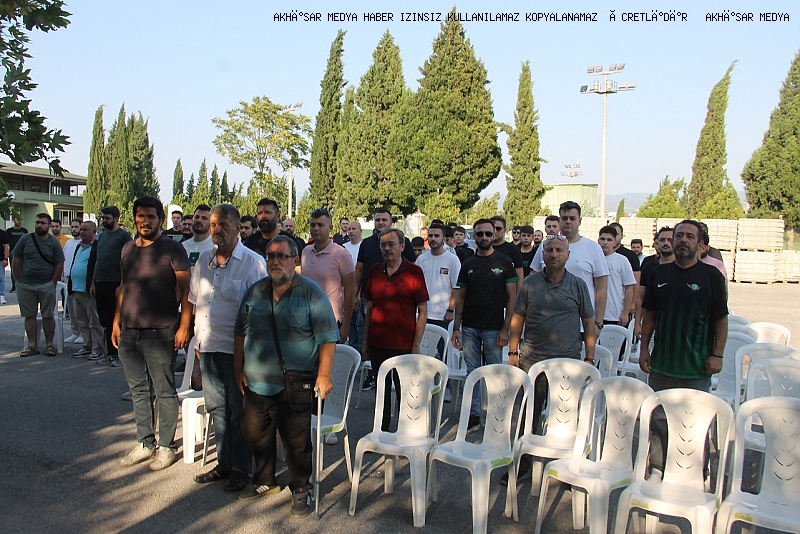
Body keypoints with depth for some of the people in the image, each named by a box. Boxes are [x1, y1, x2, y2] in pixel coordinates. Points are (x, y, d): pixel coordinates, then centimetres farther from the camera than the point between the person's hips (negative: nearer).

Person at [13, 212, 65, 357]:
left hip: (46, 286, -2)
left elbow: (59, 264, -1)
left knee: (48, 316, 3)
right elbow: (16, 259, 6)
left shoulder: (54, 242, 0)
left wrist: (52, 283, -6)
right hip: (25, 285, 2)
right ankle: (32, 345, 14)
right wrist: (17, 279, 2)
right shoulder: (25, 239, 4)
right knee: (29, 316, 6)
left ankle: (49, 345, 11)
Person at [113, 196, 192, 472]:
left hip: (160, 334, -6)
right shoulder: (128, 249, 13)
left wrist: (183, 327, -15)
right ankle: (145, 443, 26)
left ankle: (166, 446, 15)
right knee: (138, 391, 14)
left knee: (164, 392, 3)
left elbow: (186, 290, -9)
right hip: (129, 333, 7)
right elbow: (123, 288, 19)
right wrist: (117, 322, 14)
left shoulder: (172, 249, -7)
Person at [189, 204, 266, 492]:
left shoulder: (253, 262, -9)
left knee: (239, 410, 4)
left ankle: (240, 468, 17)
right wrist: (197, 338, 14)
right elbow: (194, 301, 17)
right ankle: (223, 463, 28)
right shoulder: (203, 259, 10)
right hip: (207, 346, 6)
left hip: (236, 349, -6)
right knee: (217, 408, 15)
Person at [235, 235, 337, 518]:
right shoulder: (255, 293, 6)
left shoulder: (311, 293, -7)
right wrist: (239, 371, 12)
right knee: (255, 434, 17)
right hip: (256, 383, 5)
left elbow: (327, 338, -8)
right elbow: (240, 334, 14)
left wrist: (323, 375, -12)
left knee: (296, 441, 2)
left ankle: (300, 490, 22)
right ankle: (264, 481, 39)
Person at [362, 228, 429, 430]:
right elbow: (370, 307, 14)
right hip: (377, 343, 4)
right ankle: (381, 432, 29)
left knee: (403, 391, 4)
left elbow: (422, 311, -5)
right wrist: (365, 341, 11)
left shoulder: (414, 272, -5)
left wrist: (416, 345, -10)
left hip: (403, 344, -4)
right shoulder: (375, 271, 8)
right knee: (382, 390, 15)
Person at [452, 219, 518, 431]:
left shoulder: (504, 262, -1)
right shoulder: (468, 264, 8)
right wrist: (456, 328, 3)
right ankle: (473, 413, 16)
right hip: (470, 327, 3)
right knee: (472, 371, 7)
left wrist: (506, 329, -9)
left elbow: (512, 297, -3)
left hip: (494, 328, -3)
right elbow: (460, 297, 10)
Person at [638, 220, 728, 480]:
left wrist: (717, 354, -8)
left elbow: (721, 318, -2)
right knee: (658, 418, 10)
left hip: (697, 366, -3)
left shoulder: (711, 275, -3)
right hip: (662, 362, 3)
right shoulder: (660, 273, 7)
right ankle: (657, 468, 22)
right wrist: (644, 347, 6)